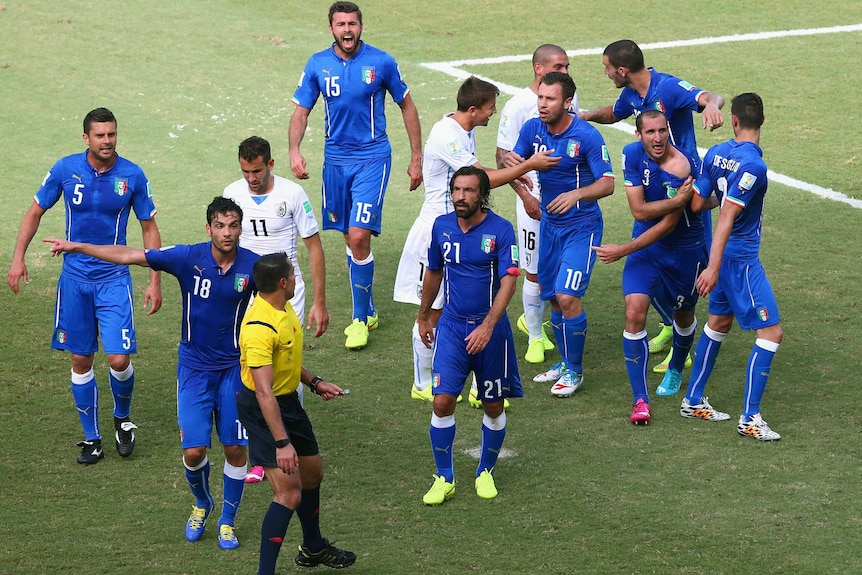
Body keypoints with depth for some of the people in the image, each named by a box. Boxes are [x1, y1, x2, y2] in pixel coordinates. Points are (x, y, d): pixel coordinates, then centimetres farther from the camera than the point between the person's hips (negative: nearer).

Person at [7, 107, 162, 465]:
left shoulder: (132, 175, -7)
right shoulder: (66, 169, -5)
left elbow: (149, 227, 3)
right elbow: (35, 212, 8)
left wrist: (155, 282, -1)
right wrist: (18, 258, -2)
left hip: (114, 278, -2)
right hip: (74, 277, 2)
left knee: (119, 359, -11)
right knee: (81, 359, 7)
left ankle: (123, 418, 19)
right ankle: (91, 438, 20)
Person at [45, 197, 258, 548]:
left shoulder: (252, 265, -11)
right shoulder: (189, 258, -13)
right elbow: (130, 256, -10)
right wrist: (77, 247, -13)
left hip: (234, 369, 0)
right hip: (194, 368, 0)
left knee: (235, 449, 1)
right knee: (194, 450, -5)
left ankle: (227, 522, 22)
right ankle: (202, 504, 27)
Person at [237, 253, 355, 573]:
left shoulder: (283, 308, 1)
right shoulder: (259, 328, -30)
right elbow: (264, 393, -33)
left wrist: (314, 383, 17)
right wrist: (282, 443, -36)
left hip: (289, 401, 10)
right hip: (263, 411, -10)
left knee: (312, 474, 25)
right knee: (289, 495, -14)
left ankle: (313, 549, 47)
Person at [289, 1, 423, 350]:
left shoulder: (381, 62, -7)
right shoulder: (318, 65, 0)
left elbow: (406, 106, 4)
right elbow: (301, 112, 4)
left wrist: (417, 158, 4)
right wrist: (294, 151, -14)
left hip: (372, 158, -4)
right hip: (335, 160, 4)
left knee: (359, 237, -14)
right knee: (350, 238, 11)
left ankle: (360, 320, -2)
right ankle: (368, 311, 27)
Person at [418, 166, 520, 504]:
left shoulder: (501, 230, -12)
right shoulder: (442, 226, 1)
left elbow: (508, 282, -18)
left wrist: (487, 327, -28)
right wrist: (423, 316, 24)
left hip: (490, 328, -2)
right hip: (451, 326, 2)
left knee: (493, 407, 8)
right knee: (443, 401, -9)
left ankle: (486, 473, 28)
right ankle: (444, 479, 3)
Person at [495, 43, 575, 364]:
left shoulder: (569, 97, 4)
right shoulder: (518, 106, -12)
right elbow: (503, 157, -8)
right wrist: (525, 195, -15)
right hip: (535, 197, -5)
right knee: (536, 272, 1)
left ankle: (531, 320, 31)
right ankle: (535, 337, 18)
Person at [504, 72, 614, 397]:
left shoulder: (587, 136, -19)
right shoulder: (532, 129, -3)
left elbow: (607, 183, -19)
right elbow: (515, 161, 3)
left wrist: (576, 194, -38)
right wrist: (509, 160, -22)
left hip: (582, 226, -6)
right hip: (549, 223, 6)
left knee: (567, 297, -14)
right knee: (553, 297, 12)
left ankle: (575, 371, 2)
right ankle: (566, 362, 30)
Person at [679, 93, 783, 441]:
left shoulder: (716, 153, 0)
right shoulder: (753, 165, -22)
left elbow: (696, 203, 6)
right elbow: (727, 218, -25)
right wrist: (713, 267, -25)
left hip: (724, 256, 9)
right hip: (742, 257, -9)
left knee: (718, 323, 23)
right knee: (771, 332, -4)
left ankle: (693, 401, 31)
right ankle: (749, 420, -5)